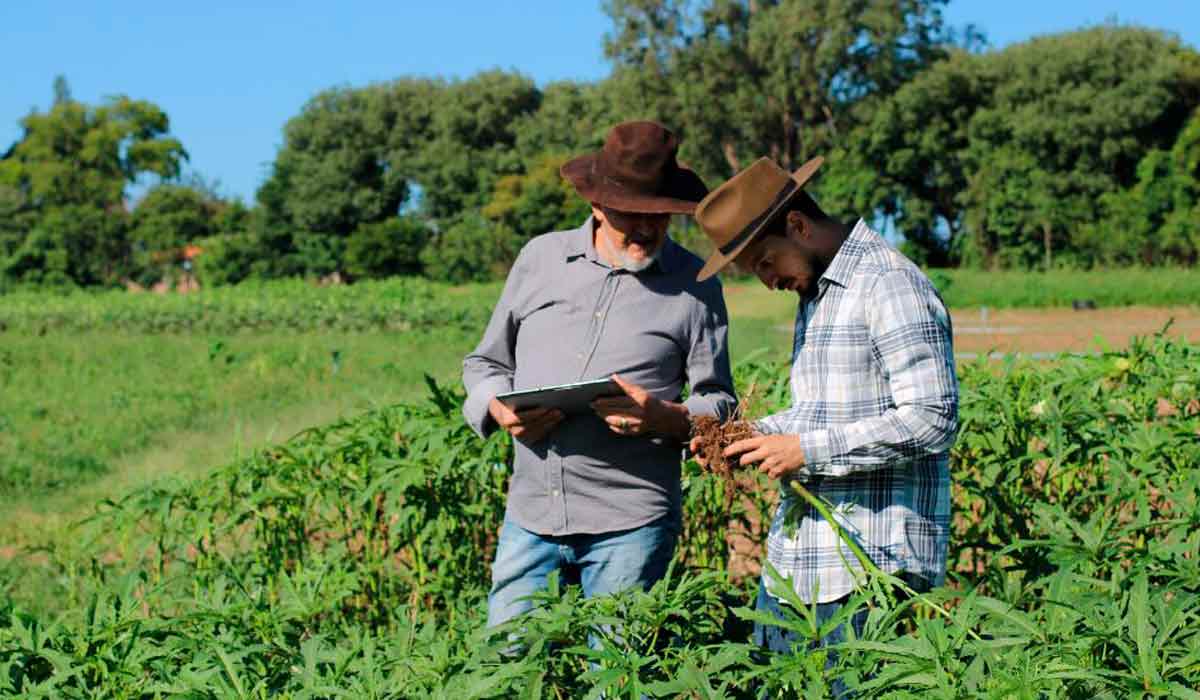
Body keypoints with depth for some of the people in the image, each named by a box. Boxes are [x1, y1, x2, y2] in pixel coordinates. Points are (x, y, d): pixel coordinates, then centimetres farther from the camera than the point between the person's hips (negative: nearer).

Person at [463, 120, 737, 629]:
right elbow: (486, 362, 17)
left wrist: (664, 418, -17)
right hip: (530, 515, 2)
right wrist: (501, 411, -4)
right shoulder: (541, 257, 9)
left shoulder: (694, 284, 3)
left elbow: (719, 405, 4)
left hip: (631, 526, -2)